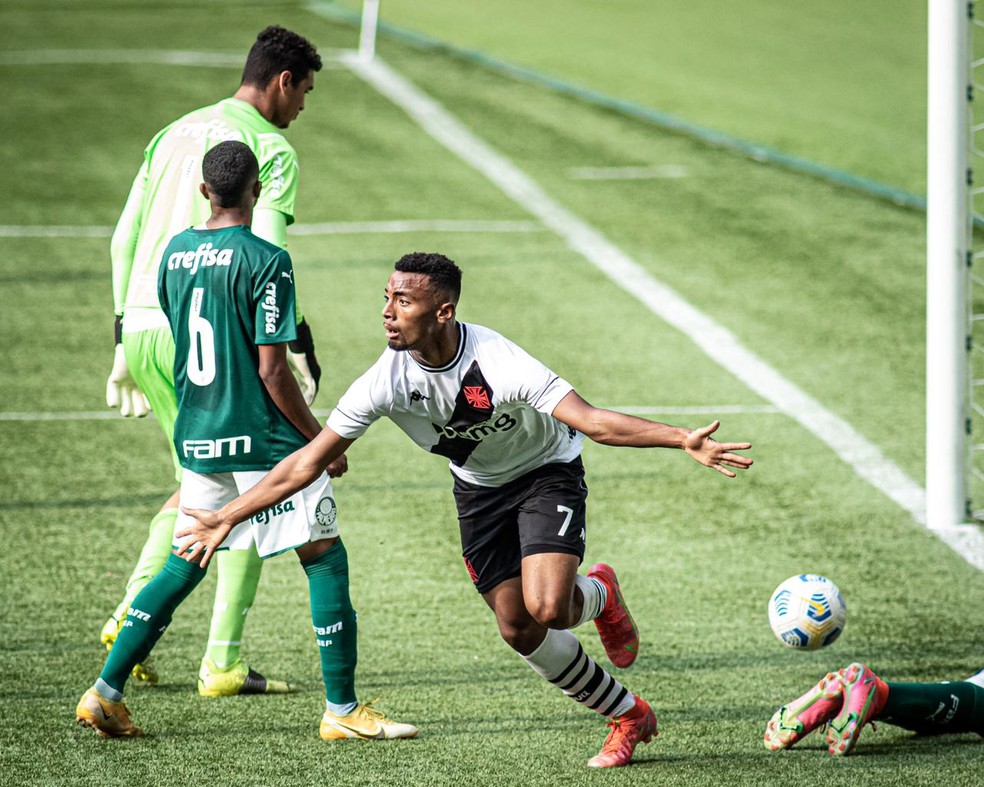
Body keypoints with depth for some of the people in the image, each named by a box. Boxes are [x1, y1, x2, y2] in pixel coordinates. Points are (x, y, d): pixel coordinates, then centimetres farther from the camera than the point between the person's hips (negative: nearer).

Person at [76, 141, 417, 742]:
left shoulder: (175, 253, 7)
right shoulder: (265, 261, -13)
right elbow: (272, 370, -15)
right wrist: (322, 438, -5)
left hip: (196, 439, 7)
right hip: (265, 441, -7)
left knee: (183, 566, 16)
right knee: (326, 558, 2)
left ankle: (106, 693, 11)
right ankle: (343, 710, 2)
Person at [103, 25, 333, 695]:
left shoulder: (175, 135, 18)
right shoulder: (271, 150, -5)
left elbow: (124, 240, 18)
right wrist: (296, 347, -12)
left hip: (142, 329, 7)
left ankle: (129, 619, 11)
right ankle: (222, 662, 0)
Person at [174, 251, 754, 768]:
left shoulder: (499, 365, -36)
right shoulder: (386, 382, -24)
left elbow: (592, 420, -40)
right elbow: (309, 462, -16)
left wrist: (684, 441, -54)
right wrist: (227, 519, -17)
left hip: (547, 473, -4)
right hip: (478, 488, 4)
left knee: (547, 609, -25)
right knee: (519, 631, 0)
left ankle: (599, 595, 13)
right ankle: (629, 714, 20)